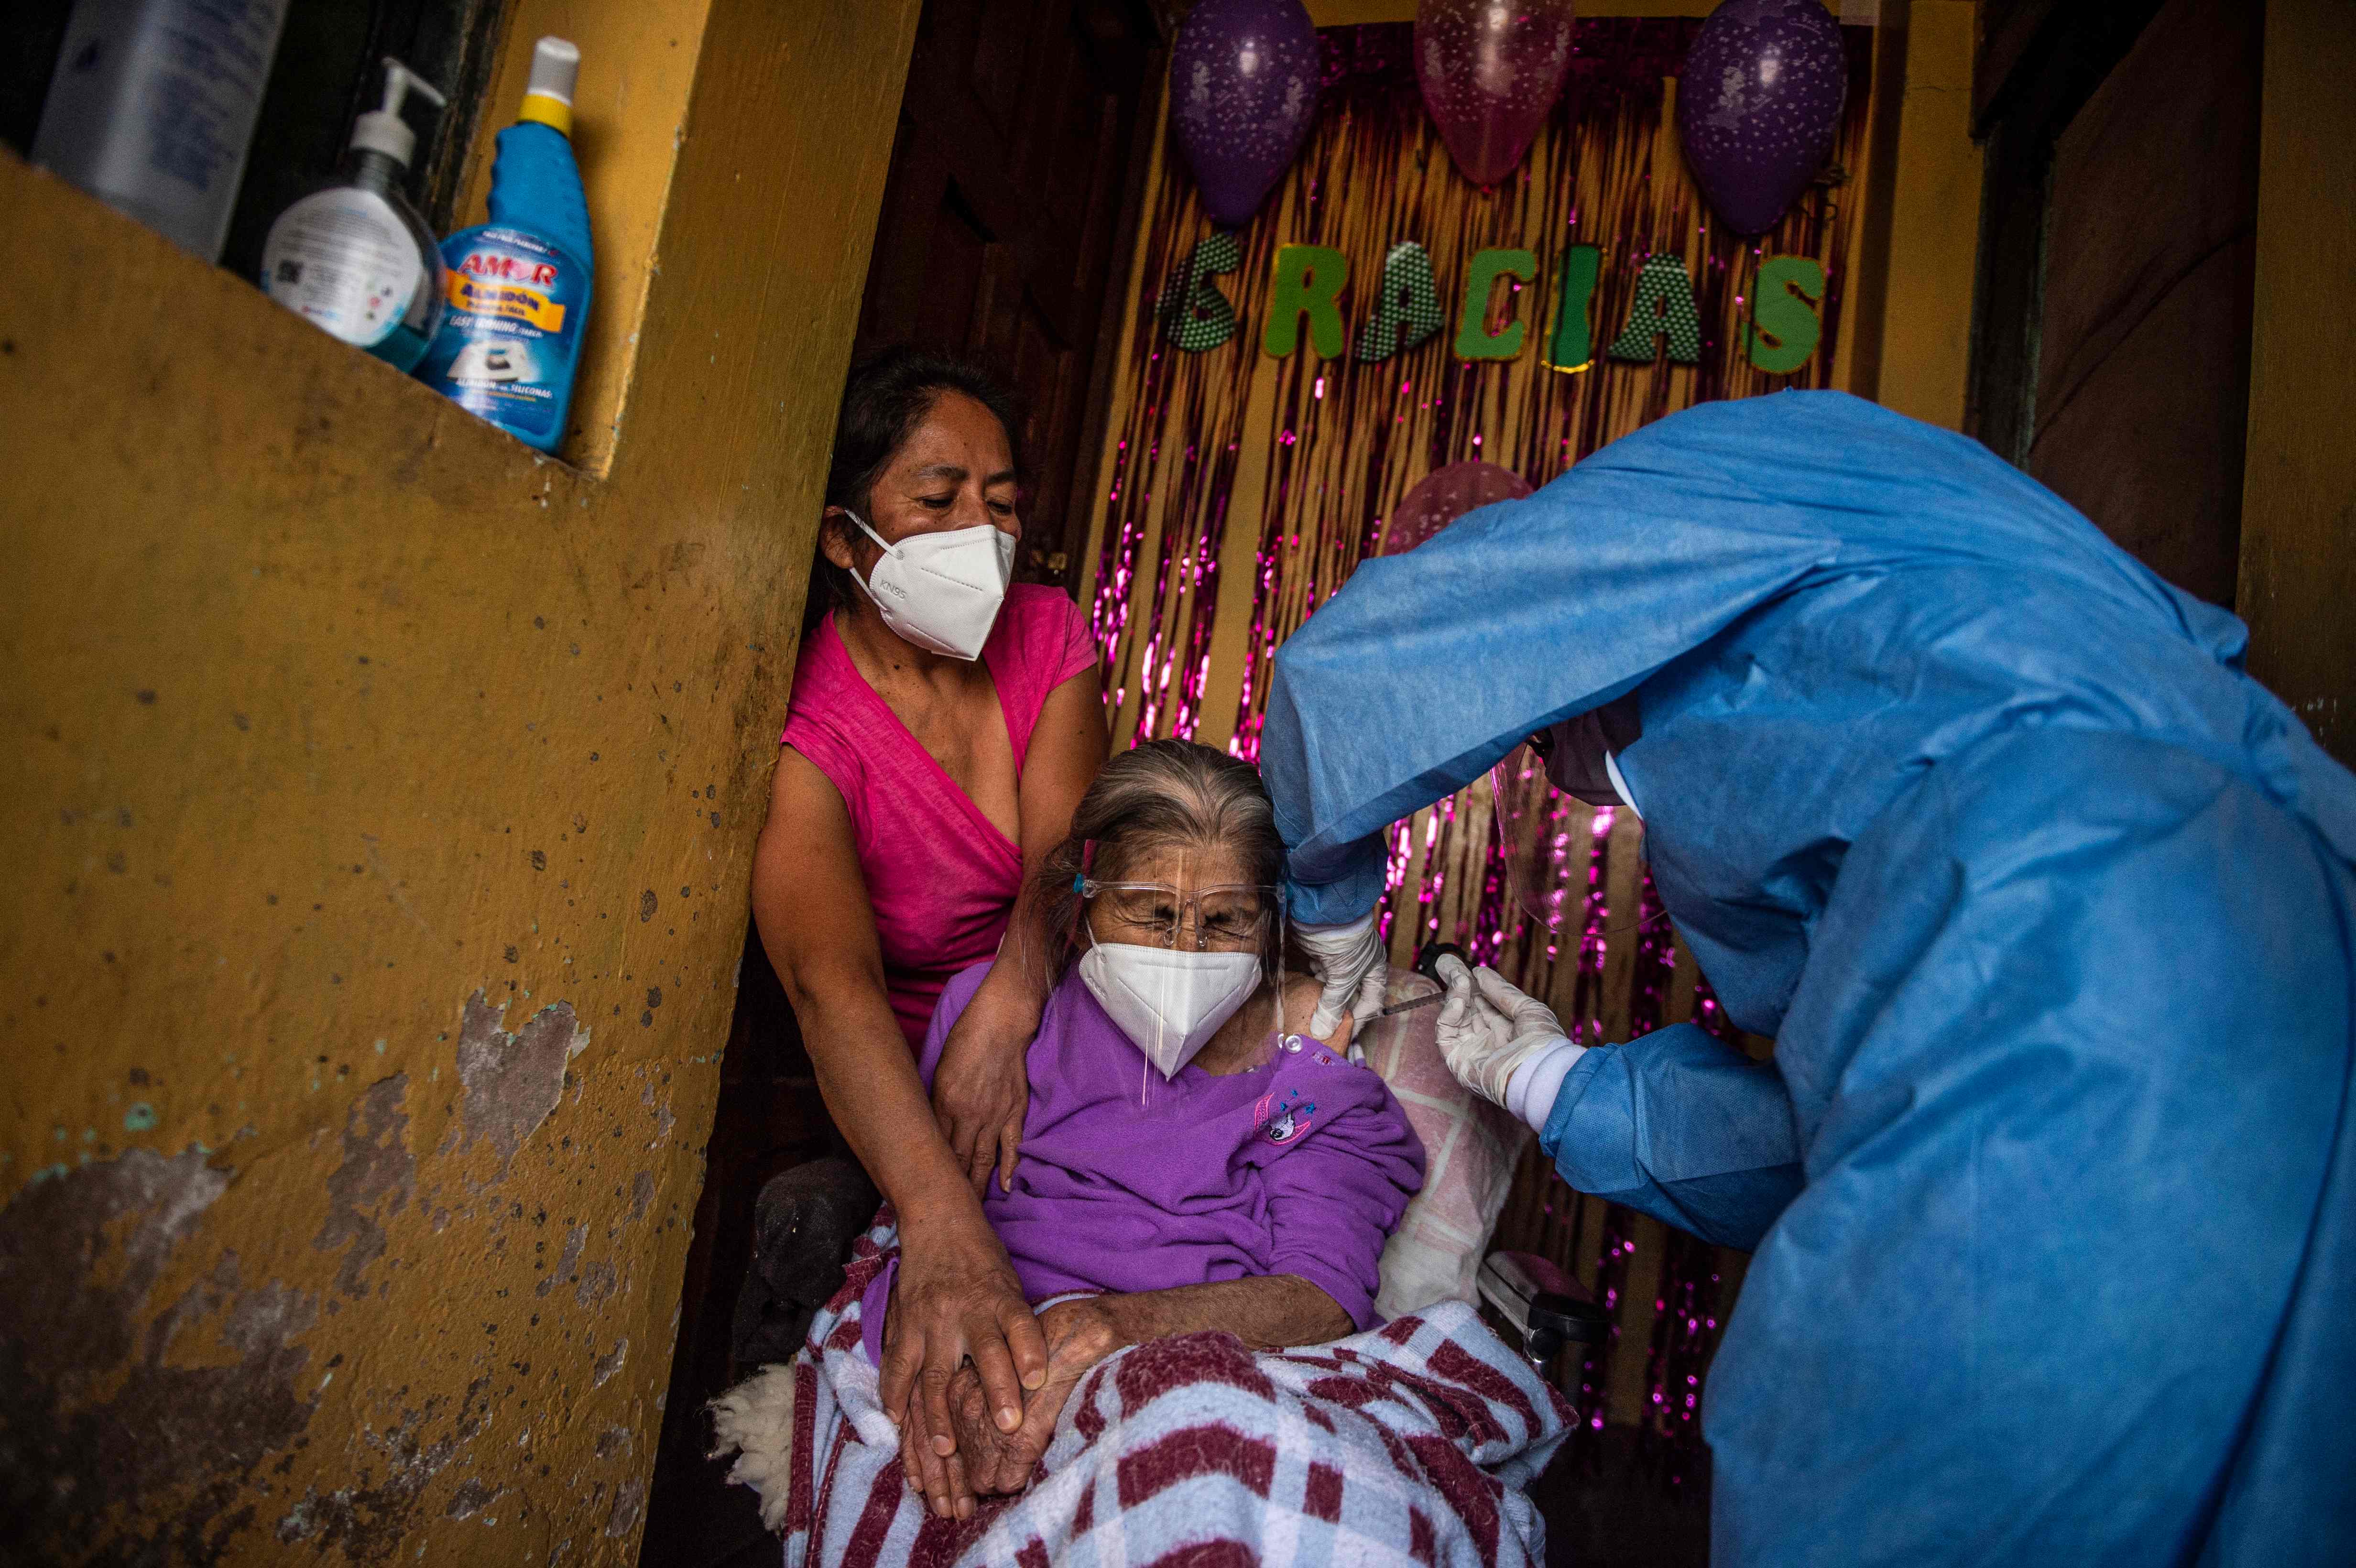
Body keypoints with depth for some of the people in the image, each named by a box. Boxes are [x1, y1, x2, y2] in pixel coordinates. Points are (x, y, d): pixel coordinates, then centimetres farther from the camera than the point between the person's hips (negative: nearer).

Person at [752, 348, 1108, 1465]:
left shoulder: (1046, 635, -4)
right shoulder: (807, 727, -22)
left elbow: (1061, 851, -17)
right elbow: (831, 982, -38)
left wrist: (1007, 1010, -39)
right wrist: (943, 1225, -54)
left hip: (1050, 1038, 4)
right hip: (882, 1103, -3)